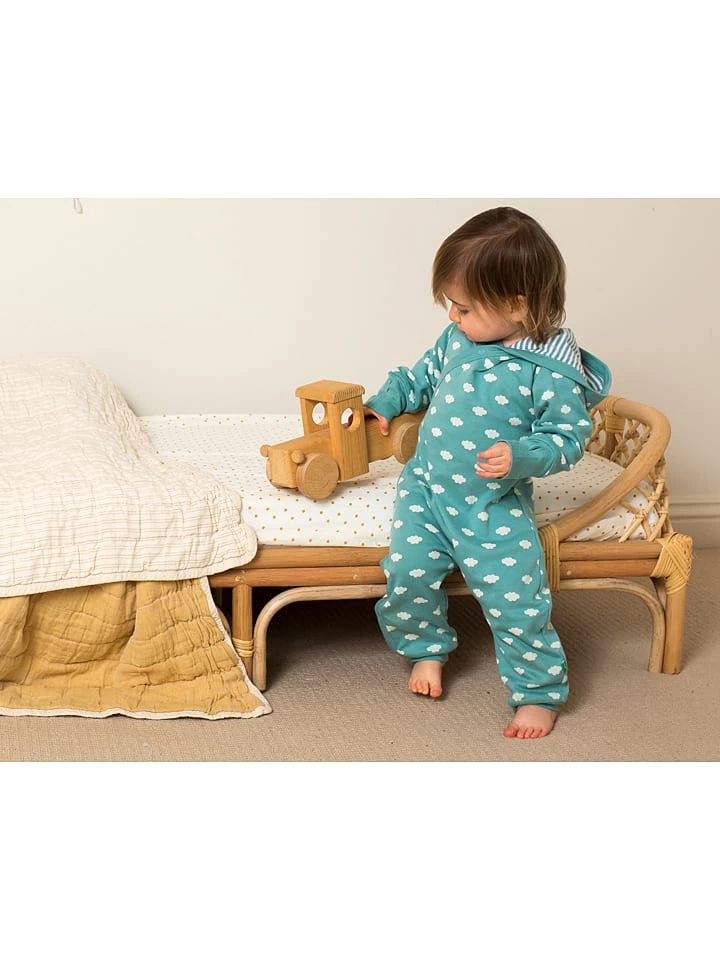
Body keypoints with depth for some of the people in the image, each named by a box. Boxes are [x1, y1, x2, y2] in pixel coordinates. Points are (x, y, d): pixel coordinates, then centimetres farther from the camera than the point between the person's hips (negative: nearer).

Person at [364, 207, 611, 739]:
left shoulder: (552, 371, -18)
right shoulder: (458, 338, 0)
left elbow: (568, 436, -14)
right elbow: (423, 375, 20)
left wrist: (520, 457, -29)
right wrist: (384, 404, 12)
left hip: (496, 507, -5)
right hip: (425, 485, 5)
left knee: (516, 601, -5)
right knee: (409, 572, -4)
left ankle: (539, 692, 16)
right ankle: (427, 648, 26)